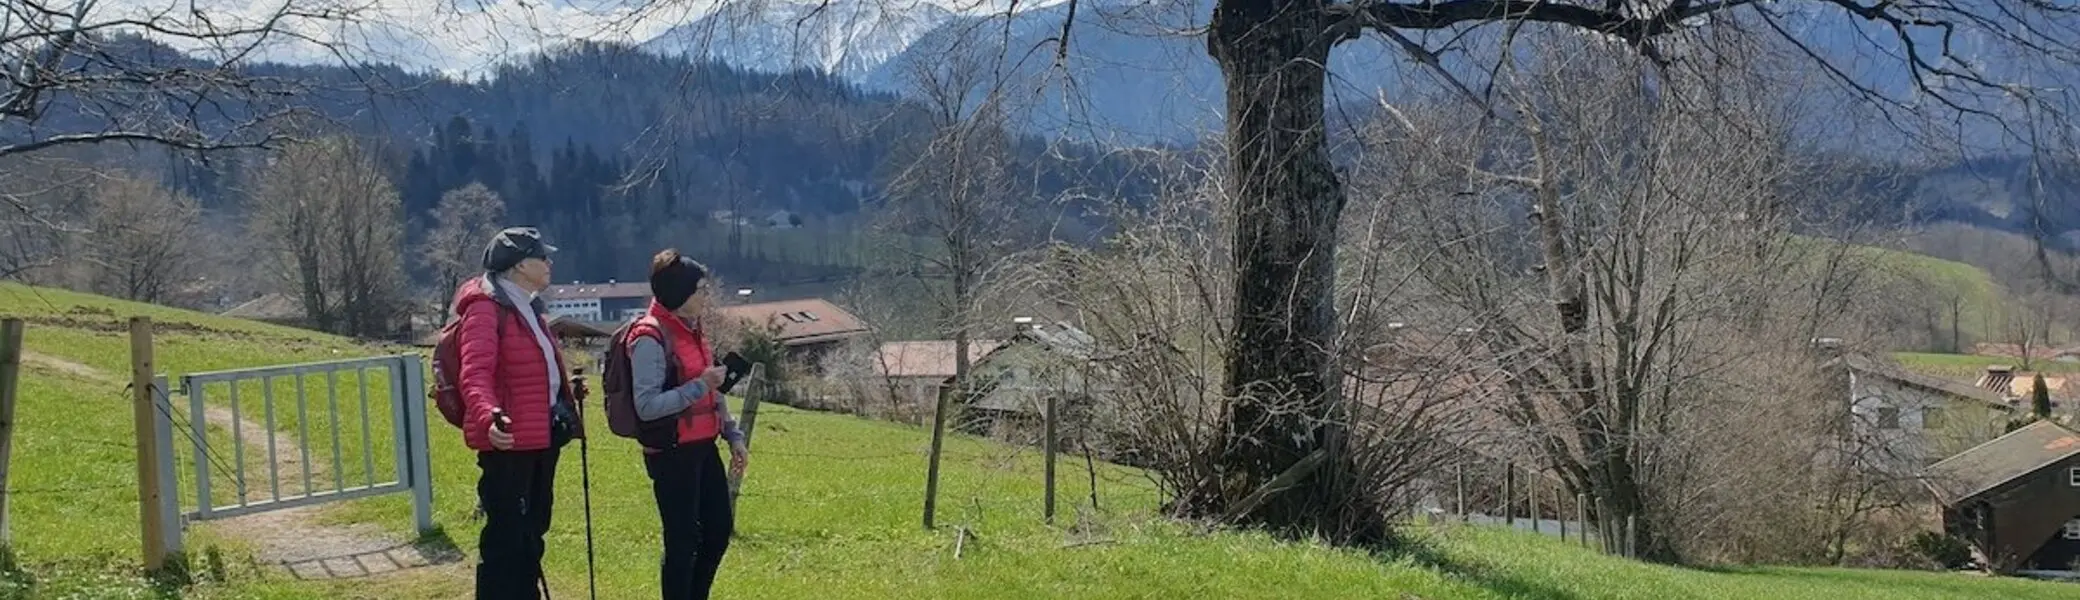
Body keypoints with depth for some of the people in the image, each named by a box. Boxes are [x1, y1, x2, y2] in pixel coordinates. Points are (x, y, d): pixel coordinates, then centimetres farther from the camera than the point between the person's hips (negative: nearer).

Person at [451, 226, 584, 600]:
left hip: (542, 437, 10)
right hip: (507, 441, -10)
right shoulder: (486, 309, -14)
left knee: (532, 533, 18)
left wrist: (567, 396, 40)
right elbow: (475, 374, -27)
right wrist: (488, 417, -43)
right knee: (505, 537, -6)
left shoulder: (528, 308, 16)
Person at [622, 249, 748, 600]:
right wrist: (699, 385, -24)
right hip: (671, 453, -9)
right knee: (682, 540, -1)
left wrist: (733, 436, 14)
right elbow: (647, 406, -22)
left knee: (720, 528, 14)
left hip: (703, 448, 9)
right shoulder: (650, 337, -17)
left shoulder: (692, 329, 10)